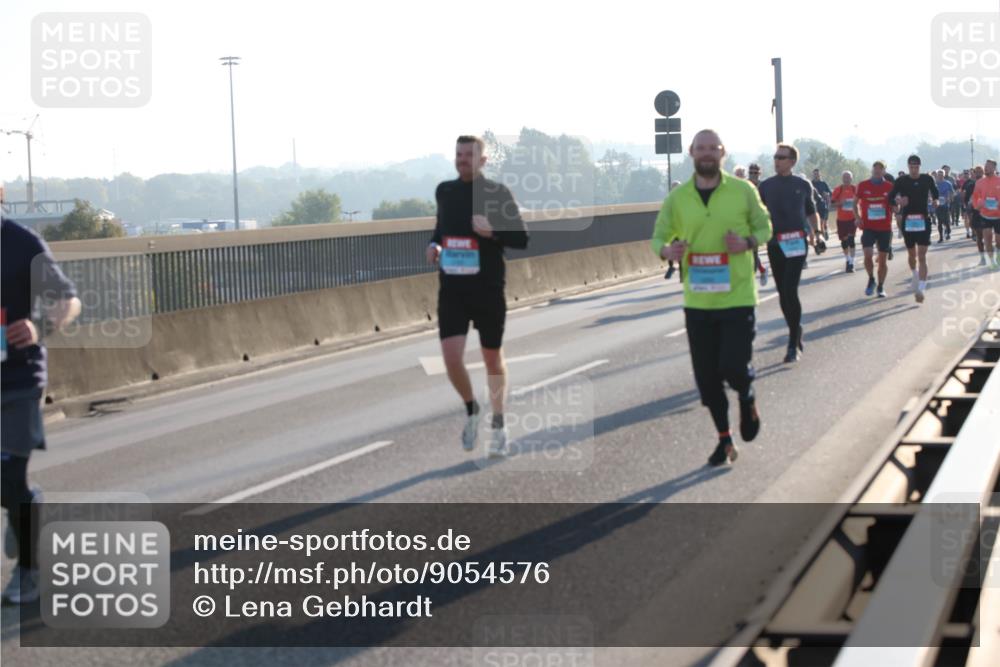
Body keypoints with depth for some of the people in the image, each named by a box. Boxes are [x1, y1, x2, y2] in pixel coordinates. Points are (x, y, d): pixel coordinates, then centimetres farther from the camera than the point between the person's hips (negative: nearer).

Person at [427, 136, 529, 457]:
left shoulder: (498, 193, -6)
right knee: (452, 358, -11)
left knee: (493, 359, 10)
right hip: (452, 289, 3)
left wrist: (493, 231, -24)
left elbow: (521, 238, -6)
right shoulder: (444, 191, 6)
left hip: (488, 289, -2)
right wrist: (434, 245, 1)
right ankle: (471, 408, 18)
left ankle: (498, 426, 27)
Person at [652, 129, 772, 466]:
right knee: (707, 376, 6)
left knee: (735, 367, -11)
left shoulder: (743, 191, -2)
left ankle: (747, 399, 26)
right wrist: (667, 251, -15)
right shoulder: (677, 198, 1)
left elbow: (764, 227, 8)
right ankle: (724, 439, 25)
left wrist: (748, 242, -14)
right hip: (698, 301, 2)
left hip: (738, 297, -2)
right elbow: (658, 237, 9)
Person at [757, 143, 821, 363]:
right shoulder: (766, 186, 7)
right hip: (774, 243, 3)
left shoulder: (803, 185, 4)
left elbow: (811, 212, 16)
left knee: (790, 291, -13)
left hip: (796, 243, -3)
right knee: (783, 293, 9)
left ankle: (794, 345, -8)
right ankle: (796, 333, 27)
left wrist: (815, 232, 1)